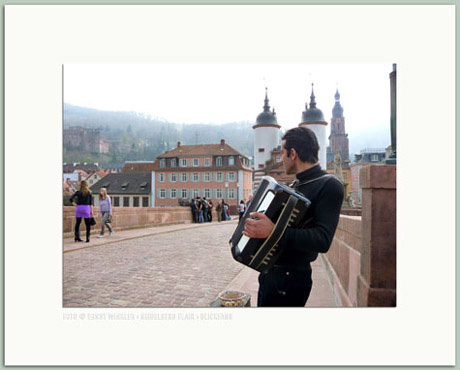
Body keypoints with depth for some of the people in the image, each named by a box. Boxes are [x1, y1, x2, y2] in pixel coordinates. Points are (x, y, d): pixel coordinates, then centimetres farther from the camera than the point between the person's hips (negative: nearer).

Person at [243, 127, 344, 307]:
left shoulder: (328, 185, -17)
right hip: (269, 272, 9)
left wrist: (273, 232, -36)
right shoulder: (298, 184, 12)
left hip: (288, 278, -8)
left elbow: (322, 240, -27)